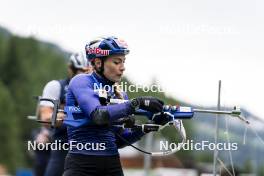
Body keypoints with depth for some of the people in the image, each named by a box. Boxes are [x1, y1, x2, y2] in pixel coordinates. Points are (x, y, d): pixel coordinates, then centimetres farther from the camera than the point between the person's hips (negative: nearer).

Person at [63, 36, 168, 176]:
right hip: (81, 165, -6)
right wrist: (137, 103, -24)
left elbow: (119, 140, 13)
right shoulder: (81, 82, -4)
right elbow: (97, 115, -22)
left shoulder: (120, 95, 13)